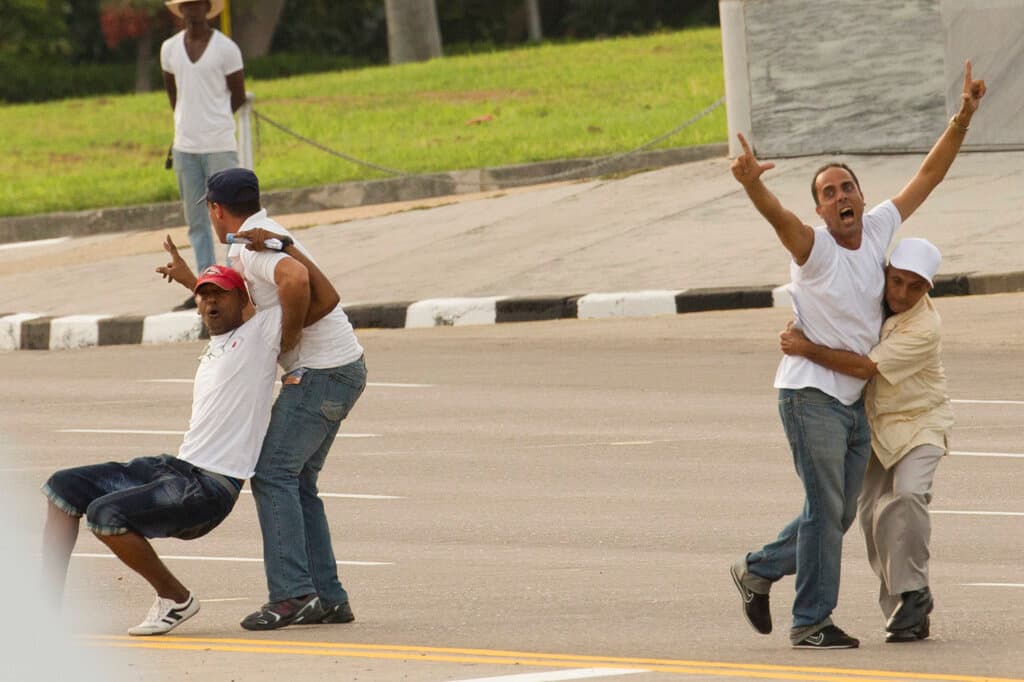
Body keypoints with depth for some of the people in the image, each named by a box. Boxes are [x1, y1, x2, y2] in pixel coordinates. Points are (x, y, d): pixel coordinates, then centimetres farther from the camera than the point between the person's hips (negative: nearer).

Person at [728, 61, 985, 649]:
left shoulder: (879, 228, 3)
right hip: (811, 395, -7)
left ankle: (759, 570, 30)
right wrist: (751, 184, -56)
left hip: (856, 399, 7)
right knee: (826, 507, -8)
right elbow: (777, 215, -36)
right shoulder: (814, 247, -14)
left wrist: (964, 118, 1)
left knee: (838, 513, 13)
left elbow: (929, 176, 8)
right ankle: (812, 621, -1)